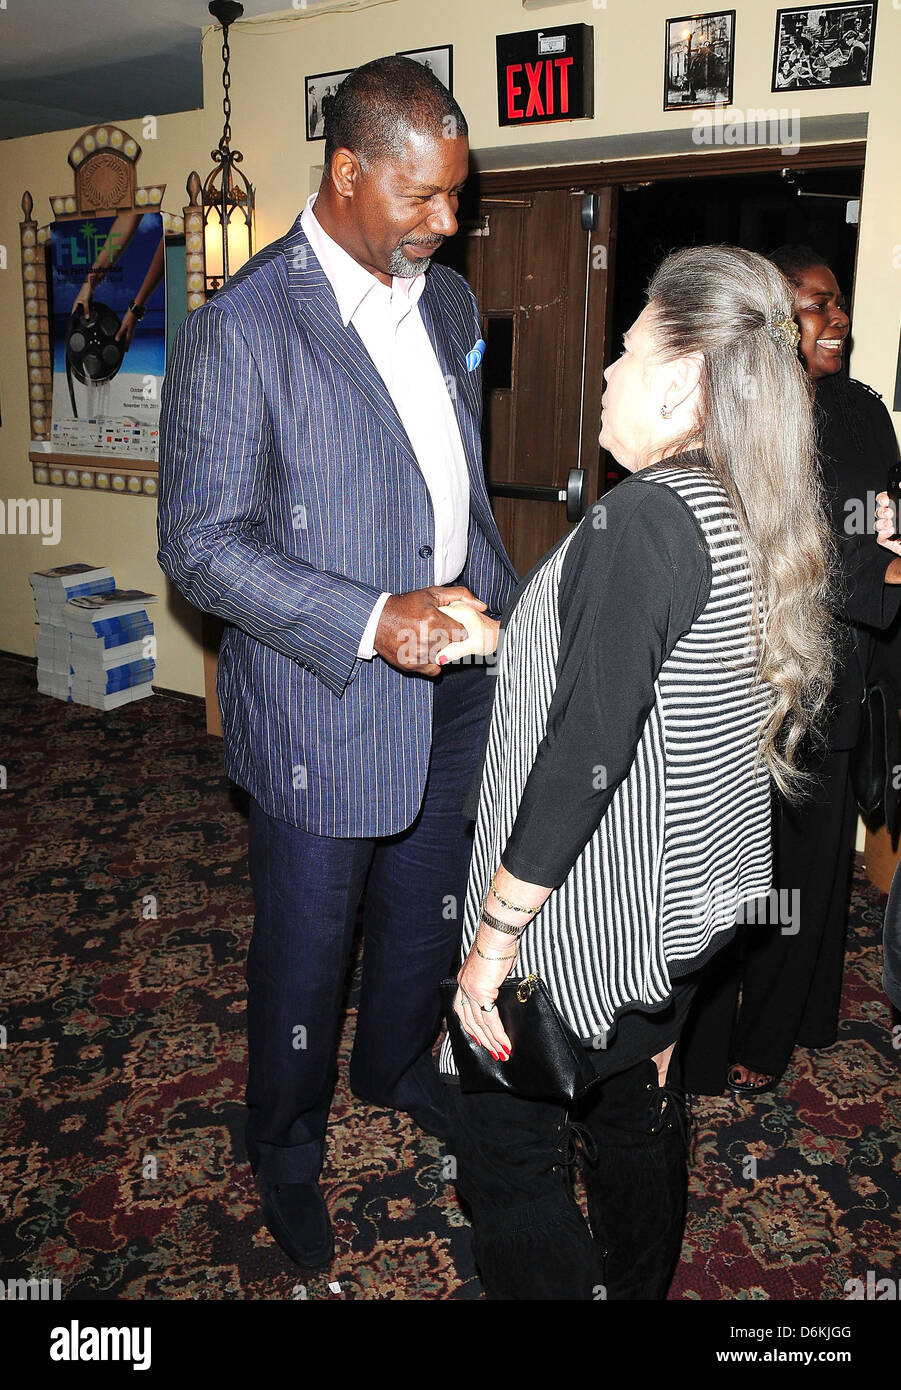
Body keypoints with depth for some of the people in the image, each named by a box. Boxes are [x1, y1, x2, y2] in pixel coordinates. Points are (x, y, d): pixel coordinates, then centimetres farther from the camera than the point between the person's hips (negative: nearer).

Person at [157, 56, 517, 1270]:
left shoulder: (447, 300, 6)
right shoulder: (241, 328, -18)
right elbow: (199, 543, -17)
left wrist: (502, 604, 4)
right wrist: (371, 620, -25)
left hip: (453, 684, 7)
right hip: (324, 702, -6)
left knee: (430, 910, 24)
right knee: (305, 948, 13)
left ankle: (398, 1068, 53)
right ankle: (285, 1148, 41)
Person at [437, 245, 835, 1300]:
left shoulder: (646, 518, -24)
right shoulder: (751, 519, 3)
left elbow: (584, 756, -28)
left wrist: (492, 940, -22)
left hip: (588, 924, -9)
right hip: (687, 903, 9)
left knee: (505, 1154, 8)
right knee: (638, 1111, 26)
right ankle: (640, 1288, 48)